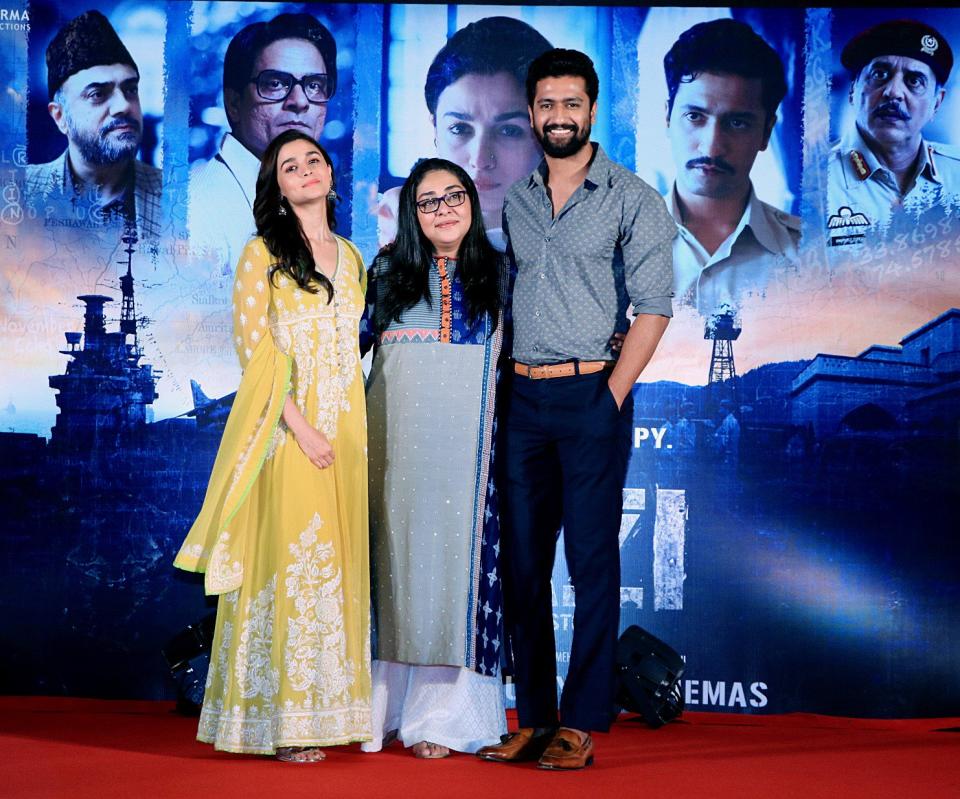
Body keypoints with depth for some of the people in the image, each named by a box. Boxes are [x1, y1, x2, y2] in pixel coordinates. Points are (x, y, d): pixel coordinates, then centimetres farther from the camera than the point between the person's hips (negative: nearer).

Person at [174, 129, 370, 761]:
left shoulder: (351, 256, 16)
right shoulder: (263, 252, 0)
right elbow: (253, 349, -7)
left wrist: (355, 431, 7)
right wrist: (300, 426, -15)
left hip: (344, 430, 5)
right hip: (285, 429, -5)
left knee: (337, 563, 5)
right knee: (286, 560, -6)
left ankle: (329, 707, 12)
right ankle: (281, 720, -1)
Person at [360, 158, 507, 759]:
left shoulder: (498, 273, 9)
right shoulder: (388, 271, 10)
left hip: (466, 441, -1)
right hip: (395, 439, 1)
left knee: (458, 557, -2)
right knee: (395, 556, 2)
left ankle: (442, 717, 3)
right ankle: (385, 707, 9)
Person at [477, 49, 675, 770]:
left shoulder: (632, 200, -1)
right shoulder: (515, 203, 14)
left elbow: (654, 306, -6)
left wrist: (613, 396, -11)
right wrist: (500, 386, 8)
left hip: (592, 394, -5)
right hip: (522, 399, 5)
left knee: (592, 560, -4)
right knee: (523, 561, 5)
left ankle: (582, 725, 2)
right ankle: (534, 719, 13)